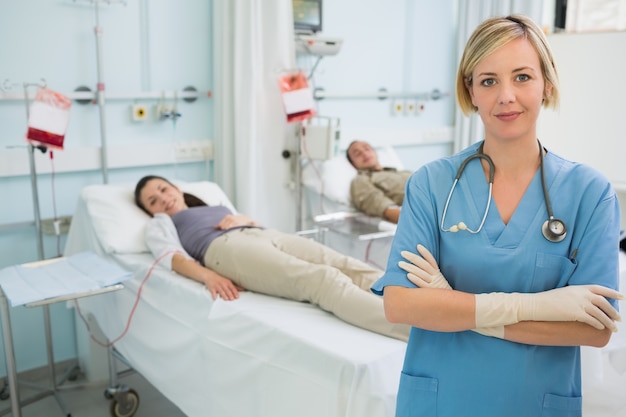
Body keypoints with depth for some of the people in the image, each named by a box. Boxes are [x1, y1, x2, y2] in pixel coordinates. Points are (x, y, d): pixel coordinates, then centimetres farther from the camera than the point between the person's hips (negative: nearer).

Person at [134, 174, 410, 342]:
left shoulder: (215, 207, 42)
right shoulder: (159, 224, 27)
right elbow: (173, 258, 5)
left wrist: (242, 219, 5)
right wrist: (208, 275, -16)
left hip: (267, 235, 7)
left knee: (352, 268, -22)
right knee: (321, 279, -34)